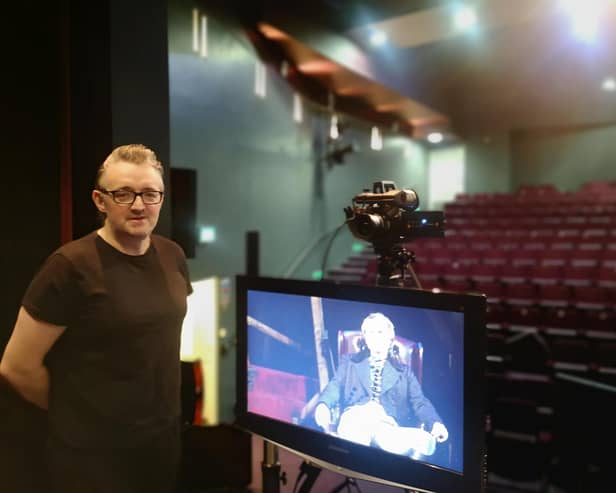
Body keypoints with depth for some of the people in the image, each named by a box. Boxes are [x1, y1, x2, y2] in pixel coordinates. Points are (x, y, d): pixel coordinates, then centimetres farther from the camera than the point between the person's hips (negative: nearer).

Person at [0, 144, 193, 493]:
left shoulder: (173, 256, 0)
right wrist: (75, 412, 0)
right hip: (93, 451, -5)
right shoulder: (71, 266, -18)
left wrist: (159, 409, 10)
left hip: (165, 437, 5)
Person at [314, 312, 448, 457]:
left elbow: (419, 402, 16)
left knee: (425, 441, -33)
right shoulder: (349, 362, 28)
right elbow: (335, 387, 12)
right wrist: (323, 405, -13)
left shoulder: (403, 370, 28)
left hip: (387, 423, 3)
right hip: (355, 417, -2)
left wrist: (436, 423, -8)